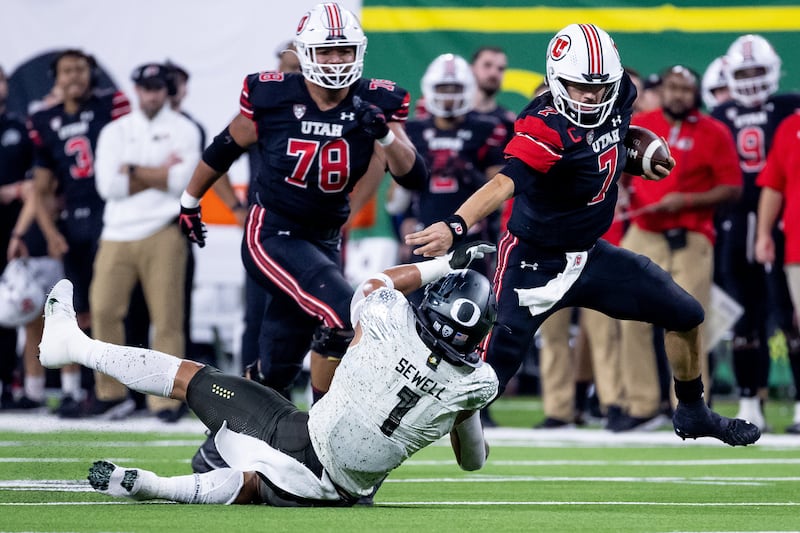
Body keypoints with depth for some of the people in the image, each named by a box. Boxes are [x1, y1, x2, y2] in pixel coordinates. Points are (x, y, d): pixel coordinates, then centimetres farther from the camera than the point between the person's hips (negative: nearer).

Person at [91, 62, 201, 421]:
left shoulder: (183, 130, 7)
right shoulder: (114, 132, 14)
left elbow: (182, 181, -7)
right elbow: (108, 185, 0)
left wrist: (133, 171, -4)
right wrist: (160, 174, -3)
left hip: (163, 233, -2)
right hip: (117, 235, 3)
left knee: (167, 317, -9)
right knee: (104, 309, -6)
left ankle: (165, 398, -6)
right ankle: (110, 391, 8)